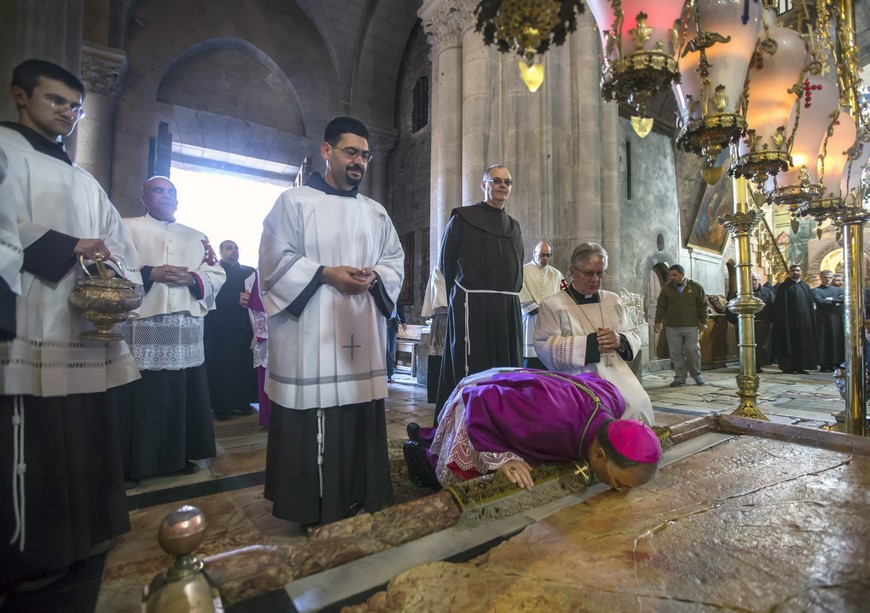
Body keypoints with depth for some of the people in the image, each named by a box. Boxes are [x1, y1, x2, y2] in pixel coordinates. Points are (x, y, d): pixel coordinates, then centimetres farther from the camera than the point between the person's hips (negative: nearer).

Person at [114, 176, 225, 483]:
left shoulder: (196, 236, 19)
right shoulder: (127, 227, 9)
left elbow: (217, 274, 11)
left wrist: (191, 278, -7)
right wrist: (150, 273, -15)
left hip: (186, 326, 4)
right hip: (141, 324, -3)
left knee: (183, 395, 8)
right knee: (139, 397, 0)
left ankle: (180, 456, 22)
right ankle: (131, 464, 14)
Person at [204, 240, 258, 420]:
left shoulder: (249, 271, 21)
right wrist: (237, 299, -19)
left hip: (244, 327, 3)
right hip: (220, 327, -3)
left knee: (244, 366, -1)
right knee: (220, 368, -4)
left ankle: (243, 403, 9)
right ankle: (220, 407, 5)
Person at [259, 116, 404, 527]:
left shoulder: (375, 212, 17)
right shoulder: (294, 202, 4)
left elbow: (395, 261, 14)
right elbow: (275, 261, -3)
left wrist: (373, 276, -7)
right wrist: (325, 273, -14)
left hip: (362, 334, 4)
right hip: (310, 333, -4)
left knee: (361, 416, 7)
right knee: (310, 420, 0)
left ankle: (360, 499, 24)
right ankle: (311, 510, 18)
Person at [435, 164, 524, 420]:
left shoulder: (513, 226, 18)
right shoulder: (462, 218, 2)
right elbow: (446, 263, 3)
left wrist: (509, 295, 12)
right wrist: (462, 296, 6)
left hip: (508, 308, 6)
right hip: (472, 306, -6)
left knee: (507, 370, 9)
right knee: (471, 370, -4)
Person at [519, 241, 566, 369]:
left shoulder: (556, 274, 15)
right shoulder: (523, 271, 0)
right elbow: (522, 298, -7)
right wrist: (539, 311, -12)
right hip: (531, 325, -3)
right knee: (530, 365, -2)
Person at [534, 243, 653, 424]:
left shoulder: (613, 300, 17)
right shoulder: (552, 304, 0)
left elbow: (634, 337, 18)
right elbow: (544, 347, -11)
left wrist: (620, 340, -7)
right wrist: (590, 343, -15)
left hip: (617, 374, 5)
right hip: (577, 380, -4)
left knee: (638, 405, -20)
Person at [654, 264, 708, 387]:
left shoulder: (696, 287, 4)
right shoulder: (666, 289, 7)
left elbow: (703, 306, 6)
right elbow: (660, 306, 6)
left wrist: (703, 322, 2)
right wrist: (658, 322, -1)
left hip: (691, 327, -1)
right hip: (672, 327, 1)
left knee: (693, 351, 1)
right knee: (675, 353, 2)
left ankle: (696, 374, 24)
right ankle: (680, 377, 12)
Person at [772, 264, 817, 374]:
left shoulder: (805, 287, 15)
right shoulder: (783, 287, 0)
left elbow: (810, 304, 14)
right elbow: (780, 306, -5)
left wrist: (810, 319, 7)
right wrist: (781, 321, -12)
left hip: (803, 319, 5)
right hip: (789, 320, -5)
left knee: (803, 344, 5)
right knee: (789, 343, -3)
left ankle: (800, 367, 11)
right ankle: (788, 367, 1)